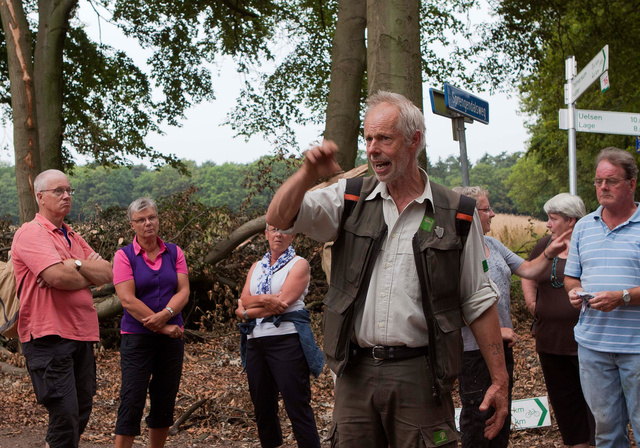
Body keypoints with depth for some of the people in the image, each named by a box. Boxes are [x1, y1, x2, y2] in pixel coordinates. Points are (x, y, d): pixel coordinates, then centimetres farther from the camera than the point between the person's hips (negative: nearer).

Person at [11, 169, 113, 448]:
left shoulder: (72, 237, 19)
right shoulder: (31, 233, -8)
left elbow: (107, 273, 8)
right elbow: (58, 277, -22)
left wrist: (75, 264, -11)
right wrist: (90, 277, -2)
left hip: (81, 335, 9)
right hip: (49, 338, -8)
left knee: (81, 413, 13)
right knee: (65, 415, -12)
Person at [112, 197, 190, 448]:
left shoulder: (174, 253, 9)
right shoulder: (124, 256, -2)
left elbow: (183, 292, 1)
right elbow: (128, 300, -11)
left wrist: (165, 314, -19)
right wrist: (162, 327, -13)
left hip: (172, 336, 4)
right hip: (137, 336, -4)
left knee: (165, 403, 9)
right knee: (132, 402, -7)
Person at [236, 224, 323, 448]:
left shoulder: (299, 264, 2)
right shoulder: (257, 266, 19)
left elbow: (283, 302, -11)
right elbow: (244, 300, 4)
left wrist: (248, 312, -2)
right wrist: (264, 299, -16)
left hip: (287, 339, -6)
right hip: (256, 343, 6)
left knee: (297, 407, -10)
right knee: (262, 406, 8)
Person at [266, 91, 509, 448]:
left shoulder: (456, 215, 2)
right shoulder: (350, 199, 8)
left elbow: (479, 303, 4)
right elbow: (279, 218, -1)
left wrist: (500, 380, 1)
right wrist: (308, 175, -18)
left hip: (421, 377, -2)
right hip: (356, 373, 2)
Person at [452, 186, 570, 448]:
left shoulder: (493, 244, 11)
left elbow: (527, 269, 16)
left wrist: (549, 254, -2)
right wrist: (494, 330, -19)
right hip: (474, 348, -8)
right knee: (478, 415, 1)